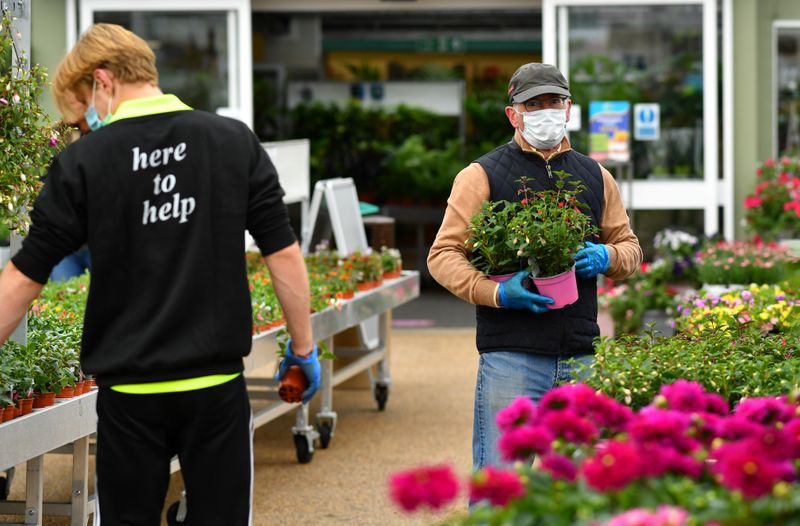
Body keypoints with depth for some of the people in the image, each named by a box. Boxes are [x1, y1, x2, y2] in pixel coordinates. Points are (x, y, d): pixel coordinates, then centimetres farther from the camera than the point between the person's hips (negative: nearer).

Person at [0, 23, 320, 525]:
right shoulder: (236, 141, 0)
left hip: (129, 391, -1)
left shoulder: (83, 160, -5)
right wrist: (303, 347, 11)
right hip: (217, 383, 2)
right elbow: (284, 255, 1)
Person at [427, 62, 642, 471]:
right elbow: (443, 254, -2)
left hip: (580, 357, 5)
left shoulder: (595, 177, 17)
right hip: (511, 356, -5)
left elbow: (629, 246, 24)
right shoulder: (483, 176, 2)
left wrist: (605, 257, -1)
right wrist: (497, 293, -18)